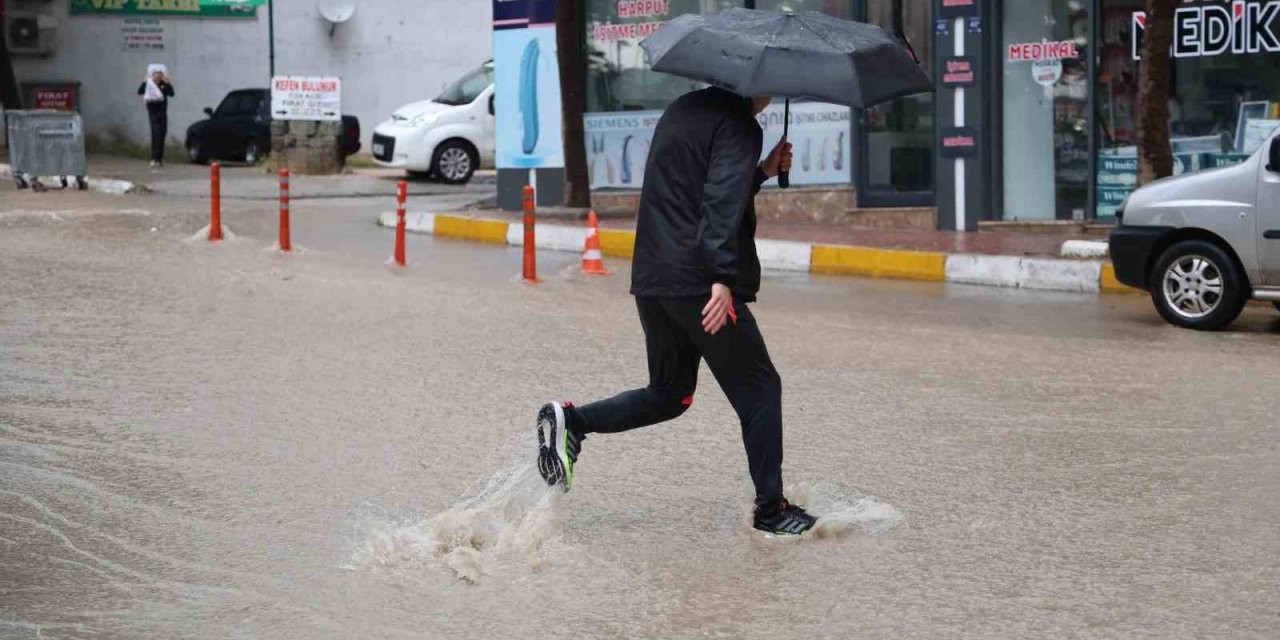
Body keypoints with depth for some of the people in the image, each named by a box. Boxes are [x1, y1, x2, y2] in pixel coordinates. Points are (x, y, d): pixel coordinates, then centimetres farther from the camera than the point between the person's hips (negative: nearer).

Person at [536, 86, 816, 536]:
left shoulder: (681, 111, 19)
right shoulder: (739, 125, -9)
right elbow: (723, 203, -23)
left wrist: (762, 172, 26)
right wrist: (723, 278, -31)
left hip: (650, 281, 8)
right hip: (700, 284, -8)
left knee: (669, 394, 20)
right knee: (759, 389, 6)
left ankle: (571, 420, 1)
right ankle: (771, 510, 8)